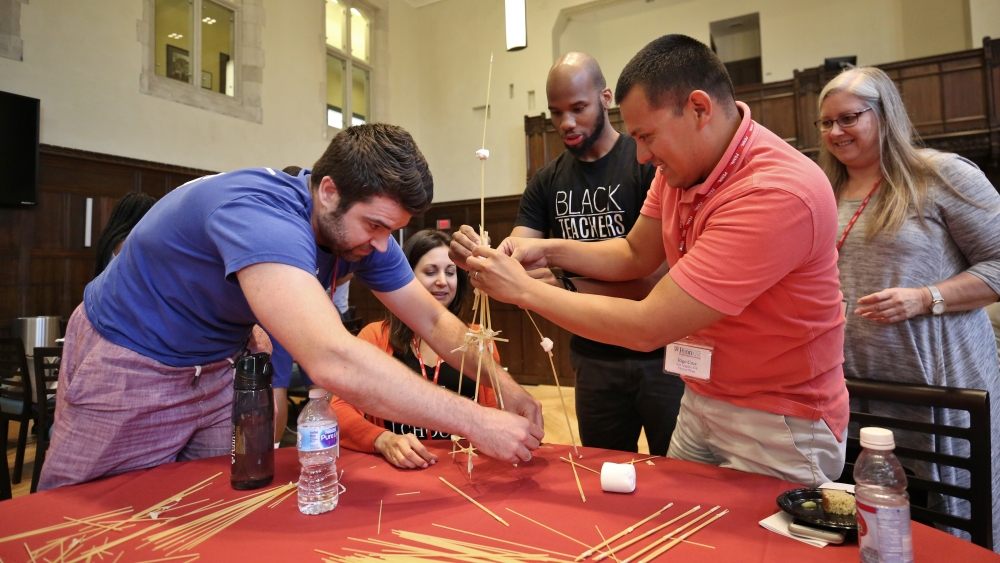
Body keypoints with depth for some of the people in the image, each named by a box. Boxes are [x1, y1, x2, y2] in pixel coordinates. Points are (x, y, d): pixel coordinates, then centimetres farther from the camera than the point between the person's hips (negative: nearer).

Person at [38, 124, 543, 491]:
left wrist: (508, 388, -19)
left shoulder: (364, 237, -13)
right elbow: (332, 361, -51)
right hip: (128, 362, -6)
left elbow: (435, 322, -6)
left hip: (218, 365, 6)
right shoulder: (260, 214, -39)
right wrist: (474, 422, -44)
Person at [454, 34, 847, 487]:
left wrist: (523, 289, -21)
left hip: (778, 431, -7)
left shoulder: (777, 193, -30)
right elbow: (635, 254, 9)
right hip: (700, 404, 7)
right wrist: (548, 250, -7)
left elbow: (648, 327, -30)